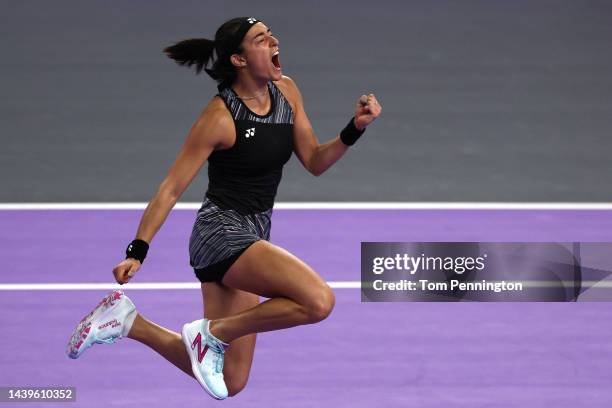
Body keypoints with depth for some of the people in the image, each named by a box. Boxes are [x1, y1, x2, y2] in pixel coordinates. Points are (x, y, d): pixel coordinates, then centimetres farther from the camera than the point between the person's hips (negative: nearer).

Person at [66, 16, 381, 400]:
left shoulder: (286, 92, 4)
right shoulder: (220, 116, -16)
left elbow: (315, 162, 10)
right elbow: (171, 189, -11)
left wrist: (355, 129, -7)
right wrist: (137, 251, -14)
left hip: (252, 238, 8)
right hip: (221, 233, -8)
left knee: (230, 383, 11)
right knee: (319, 300, -30)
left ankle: (128, 321, 20)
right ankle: (212, 332, -13)